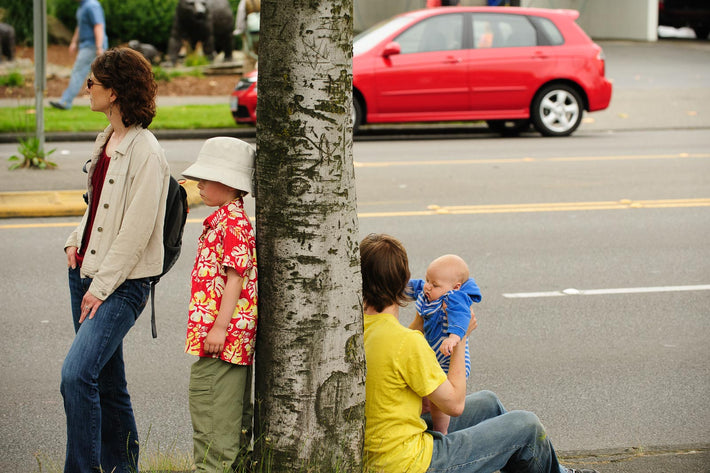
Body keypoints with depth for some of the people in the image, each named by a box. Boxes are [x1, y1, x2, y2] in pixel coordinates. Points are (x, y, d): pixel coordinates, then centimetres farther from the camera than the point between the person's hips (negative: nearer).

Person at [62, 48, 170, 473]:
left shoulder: (146, 153, -17)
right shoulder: (107, 139, 10)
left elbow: (136, 232, -18)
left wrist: (101, 288, -16)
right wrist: (75, 243, 8)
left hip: (122, 284, -9)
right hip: (86, 272, 9)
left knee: (76, 374, -20)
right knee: (107, 382, 14)